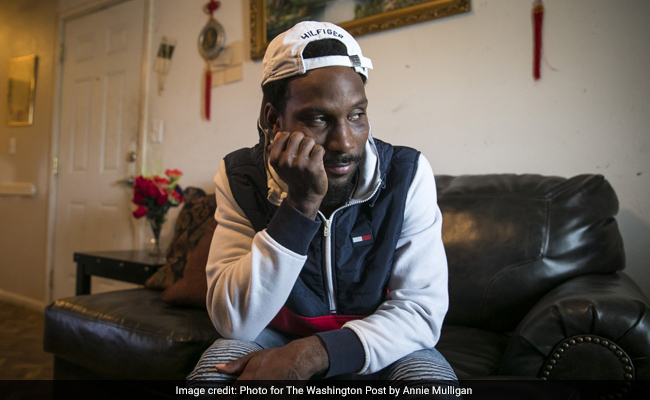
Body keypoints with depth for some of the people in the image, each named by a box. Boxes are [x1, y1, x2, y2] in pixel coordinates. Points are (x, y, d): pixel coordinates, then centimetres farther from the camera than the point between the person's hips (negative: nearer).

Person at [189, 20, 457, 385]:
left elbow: (423, 308, -16)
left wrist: (311, 354, -29)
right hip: (278, 336, -1)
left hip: (379, 344, 2)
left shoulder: (407, 173, -16)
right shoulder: (239, 177, -14)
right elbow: (235, 323, -22)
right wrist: (300, 203, -33)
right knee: (213, 370, -28)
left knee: (430, 375, -27)